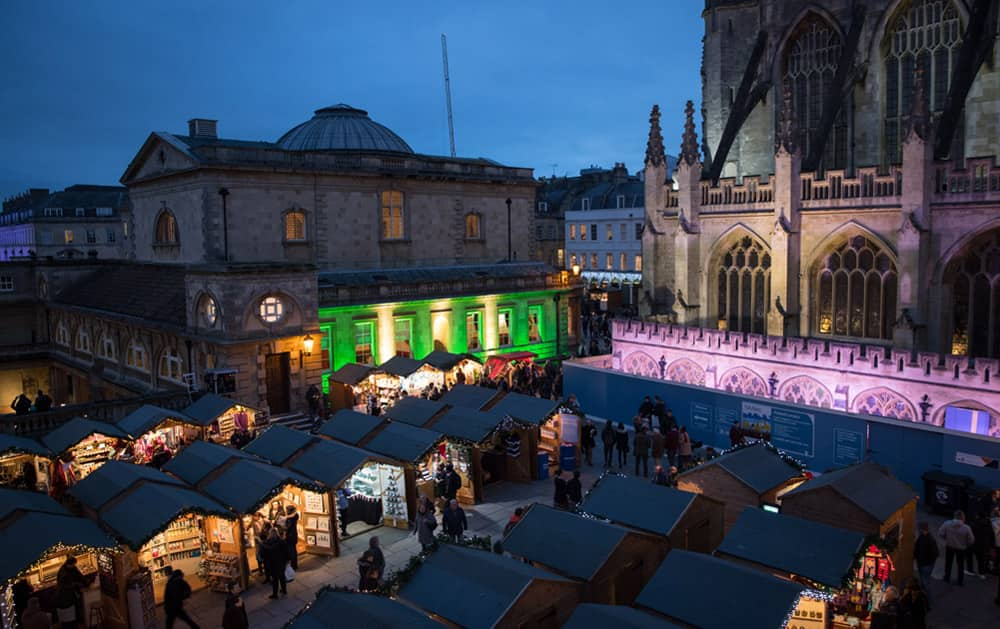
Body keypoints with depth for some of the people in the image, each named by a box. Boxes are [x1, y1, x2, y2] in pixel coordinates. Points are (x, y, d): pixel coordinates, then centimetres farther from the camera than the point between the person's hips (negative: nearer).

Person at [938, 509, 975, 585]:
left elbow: (940, 534, -17)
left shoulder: (947, 524, -21)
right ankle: (960, 581, 30)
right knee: (961, 565, 20)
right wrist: (965, 544, 5)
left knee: (948, 563, 22)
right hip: (961, 548, -1)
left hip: (949, 547, 1)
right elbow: (971, 540, -16)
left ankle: (947, 578, 33)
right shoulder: (966, 528, -24)